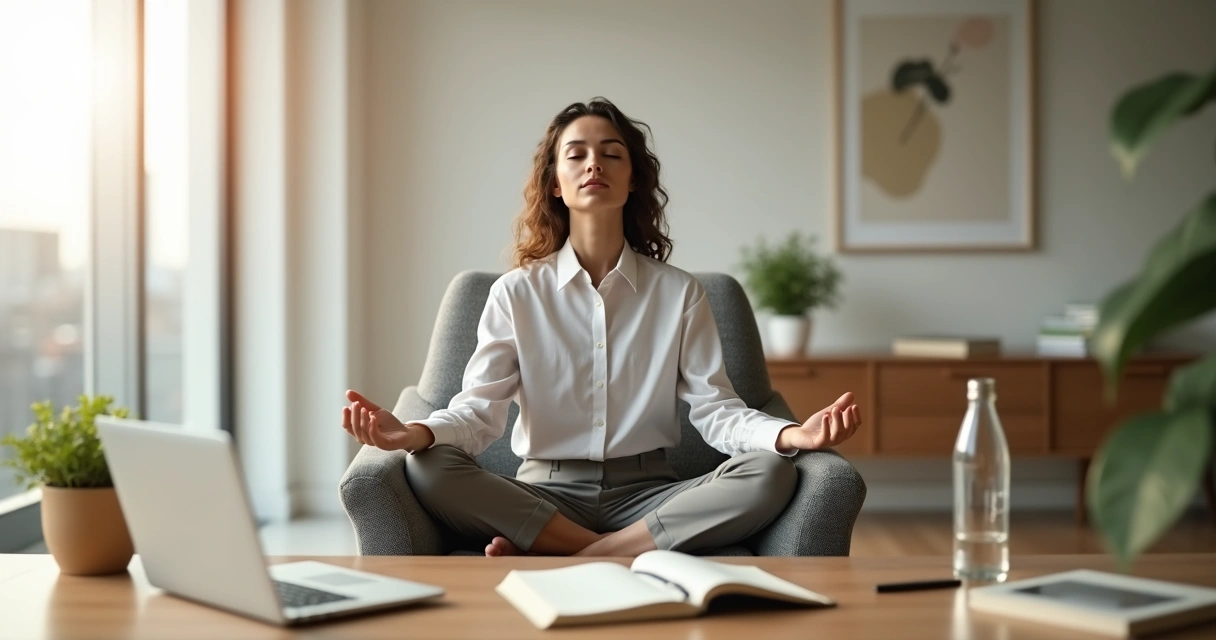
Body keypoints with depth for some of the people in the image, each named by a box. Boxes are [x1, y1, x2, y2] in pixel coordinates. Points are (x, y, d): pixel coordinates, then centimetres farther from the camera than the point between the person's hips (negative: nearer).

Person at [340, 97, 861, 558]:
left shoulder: (679, 294, 6)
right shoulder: (516, 294, 4)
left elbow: (715, 409, -1)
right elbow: (479, 409, -5)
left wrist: (793, 435, -22)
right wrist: (415, 433, -29)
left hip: (647, 494, 1)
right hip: (544, 495, -1)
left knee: (770, 475, -26)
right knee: (428, 471, -28)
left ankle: (565, 558, -25)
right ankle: (613, 553, -22)